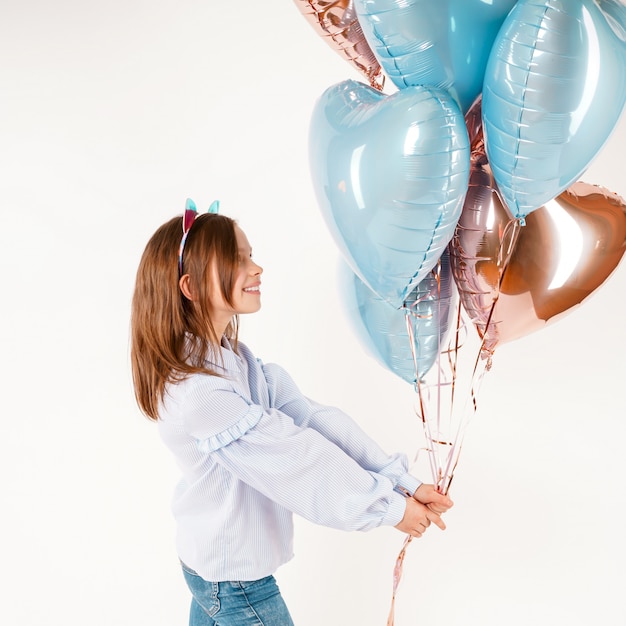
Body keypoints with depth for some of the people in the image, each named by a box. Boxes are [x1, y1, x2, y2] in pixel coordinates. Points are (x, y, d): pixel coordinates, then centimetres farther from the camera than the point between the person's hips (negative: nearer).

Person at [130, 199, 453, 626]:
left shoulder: (236, 359, 1)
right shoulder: (198, 391, -30)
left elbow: (312, 418, -8)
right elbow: (295, 459, -28)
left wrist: (403, 483, -14)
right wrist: (390, 507, -19)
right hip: (233, 580, -8)